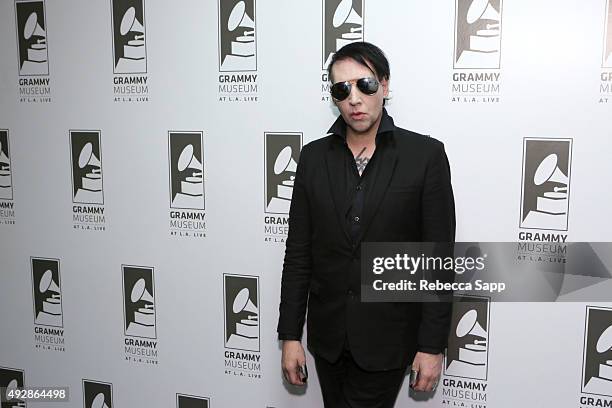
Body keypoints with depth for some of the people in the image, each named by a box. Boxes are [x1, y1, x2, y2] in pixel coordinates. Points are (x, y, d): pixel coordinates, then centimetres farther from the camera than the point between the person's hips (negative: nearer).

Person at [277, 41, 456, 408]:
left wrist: (432, 345, -8)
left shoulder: (425, 155, -8)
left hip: (388, 338, -3)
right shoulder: (314, 157, 1)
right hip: (328, 335, 4)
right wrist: (291, 335, 2)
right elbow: (298, 253, 3)